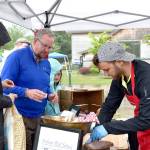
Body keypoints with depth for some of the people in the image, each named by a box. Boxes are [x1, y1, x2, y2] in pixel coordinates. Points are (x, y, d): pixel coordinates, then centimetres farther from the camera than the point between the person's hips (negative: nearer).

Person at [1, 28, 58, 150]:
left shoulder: (46, 63, 11)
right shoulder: (17, 56, -12)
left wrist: (50, 95, 0)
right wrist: (26, 92, -29)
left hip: (39, 117, 7)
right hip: (20, 117, -7)